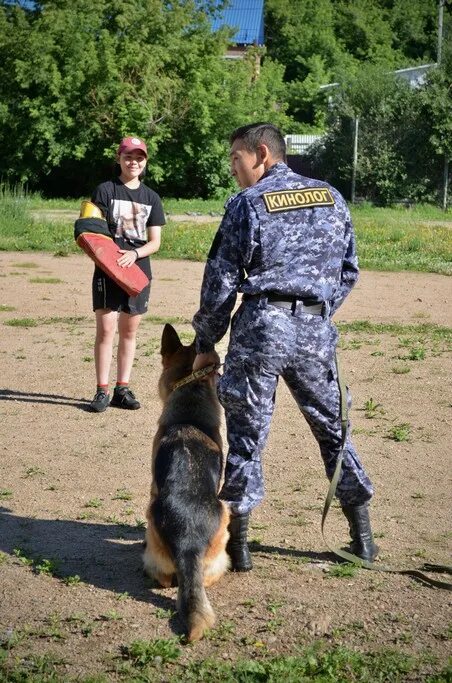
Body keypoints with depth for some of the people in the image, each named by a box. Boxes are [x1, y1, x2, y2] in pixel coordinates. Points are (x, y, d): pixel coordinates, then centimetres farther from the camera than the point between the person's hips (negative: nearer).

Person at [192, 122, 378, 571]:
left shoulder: (247, 203, -2)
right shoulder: (331, 197, 12)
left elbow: (221, 281, -2)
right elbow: (349, 271, 15)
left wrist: (206, 344, 6)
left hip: (261, 327, -4)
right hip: (316, 331, 4)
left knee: (247, 432, 4)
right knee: (332, 427, 16)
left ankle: (237, 543, 10)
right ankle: (362, 538, 22)